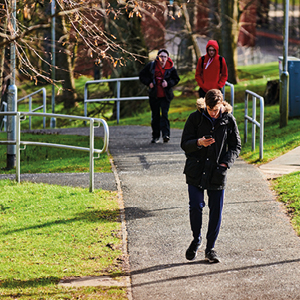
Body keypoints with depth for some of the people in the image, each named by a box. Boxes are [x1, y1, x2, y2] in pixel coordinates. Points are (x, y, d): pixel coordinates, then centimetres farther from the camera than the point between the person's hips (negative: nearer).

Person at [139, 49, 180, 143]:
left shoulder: (170, 68, -1)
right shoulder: (151, 65, 1)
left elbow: (176, 79, 8)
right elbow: (142, 75, 9)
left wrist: (168, 83, -11)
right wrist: (148, 83, -6)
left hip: (165, 95, -2)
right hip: (154, 95, 2)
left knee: (164, 114, -12)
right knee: (155, 116, 7)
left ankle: (165, 134, -17)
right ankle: (155, 136, 15)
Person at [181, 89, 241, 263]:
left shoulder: (229, 120, -1)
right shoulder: (195, 118, -4)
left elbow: (236, 146, 6)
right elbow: (184, 144, -1)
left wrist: (225, 163, -10)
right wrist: (198, 143, -23)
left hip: (217, 173, 1)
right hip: (196, 170, -1)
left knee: (216, 210, 2)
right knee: (196, 206, -9)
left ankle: (210, 248, 17)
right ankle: (196, 240, 17)